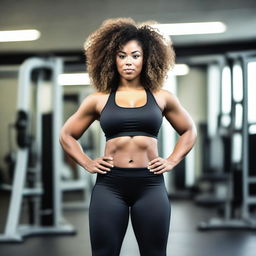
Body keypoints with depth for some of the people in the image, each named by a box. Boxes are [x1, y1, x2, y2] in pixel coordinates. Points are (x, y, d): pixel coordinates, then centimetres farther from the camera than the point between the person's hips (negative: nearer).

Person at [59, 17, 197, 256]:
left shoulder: (162, 97, 8)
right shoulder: (98, 100, 6)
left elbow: (189, 131, 21)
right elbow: (66, 135, 17)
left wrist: (172, 161, 9)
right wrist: (87, 164, 5)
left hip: (150, 185, 1)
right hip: (109, 185, 0)